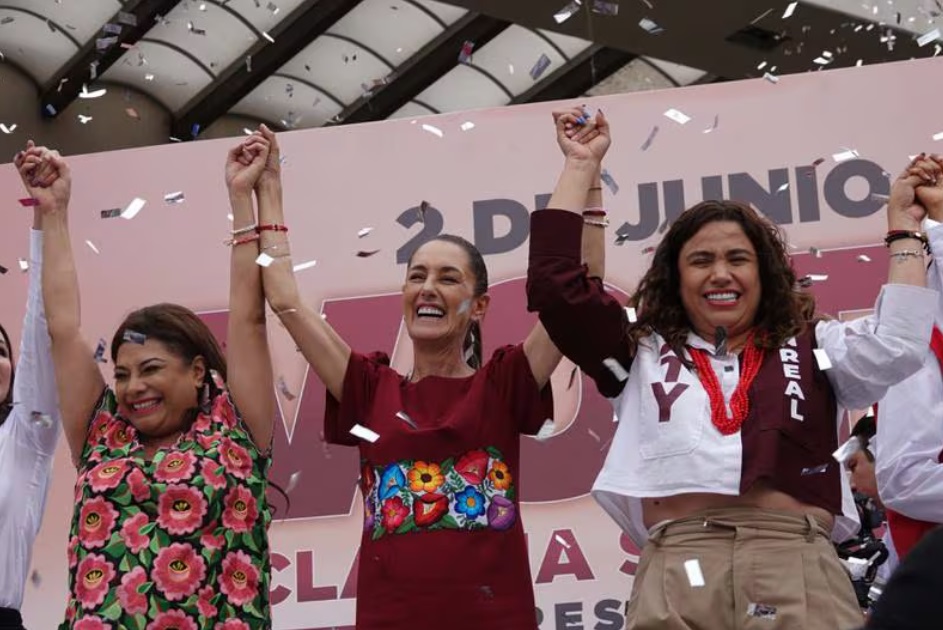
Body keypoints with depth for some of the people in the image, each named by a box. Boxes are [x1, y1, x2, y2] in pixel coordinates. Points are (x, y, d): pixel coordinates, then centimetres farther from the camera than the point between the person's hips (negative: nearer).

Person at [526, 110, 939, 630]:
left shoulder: (812, 348, 22)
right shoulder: (642, 349, 23)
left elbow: (894, 349, 8)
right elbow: (555, 284, 18)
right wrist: (580, 166, 22)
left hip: (801, 571, 0)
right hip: (675, 573, 0)